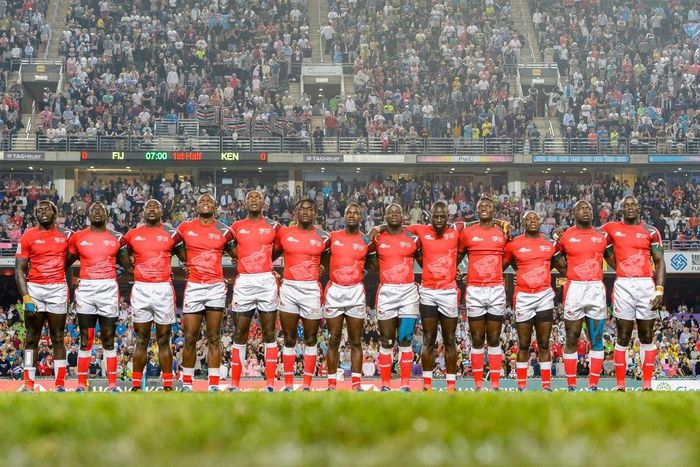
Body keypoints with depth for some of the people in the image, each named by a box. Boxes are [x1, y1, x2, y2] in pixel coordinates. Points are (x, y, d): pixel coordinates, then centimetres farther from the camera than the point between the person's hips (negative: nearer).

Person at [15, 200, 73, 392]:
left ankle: (60, 384, 4)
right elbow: (19, 270, -2)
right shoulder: (28, 236, 2)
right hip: (34, 289, -1)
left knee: (58, 338, 3)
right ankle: (28, 384, 5)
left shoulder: (66, 235, 7)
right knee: (32, 338, 3)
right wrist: (26, 297, -12)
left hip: (58, 289, 1)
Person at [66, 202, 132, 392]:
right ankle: (81, 385, 5)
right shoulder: (78, 237, 8)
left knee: (108, 340, 3)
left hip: (109, 290, 0)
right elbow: (65, 263, 16)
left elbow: (128, 266, 15)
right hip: (86, 289, 0)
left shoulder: (116, 238, 9)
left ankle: (112, 384, 6)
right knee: (85, 340, 1)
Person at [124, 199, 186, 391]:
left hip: (164, 289, -1)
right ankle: (136, 385, 4)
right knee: (141, 340, 3)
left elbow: (185, 258, 15)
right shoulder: (133, 235, 9)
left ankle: (168, 385, 3)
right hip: (141, 289, 1)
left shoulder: (171, 234, 6)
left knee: (164, 340, 3)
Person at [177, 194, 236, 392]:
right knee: (190, 338, -1)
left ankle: (214, 385, 2)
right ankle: (186, 383, 7)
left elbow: (236, 254, 14)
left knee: (214, 339, 2)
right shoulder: (185, 227, 6)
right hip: (193, 287, 0)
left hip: (216, 287, 0)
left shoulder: (223, 231, 6)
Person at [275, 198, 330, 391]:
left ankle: (307, 385, 6)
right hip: (289, 288, 1)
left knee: (310, 339, 3)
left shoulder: (323, 237, 4)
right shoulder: (283, 233, 5)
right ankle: (288, 385, 7)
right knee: (289, 339, 3)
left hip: (312, 290, -1)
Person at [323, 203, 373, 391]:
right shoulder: (332, 237, 6)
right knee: (334, 340, 2)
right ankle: (331, 384, 4)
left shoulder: (366, 241, 5)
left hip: (356, 292, 0)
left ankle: (356, 383, 3)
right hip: (334, 291, 0)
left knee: (356, 341, 2)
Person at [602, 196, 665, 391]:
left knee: (647, 337, 4)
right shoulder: (611, 229, 7)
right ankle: (620, 386, 1)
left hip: (647, 286, 0)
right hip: (623, 286, 0)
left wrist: (659, 290, -7)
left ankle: (647, 385, 6)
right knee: (623, 337, -1)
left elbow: (659, 262, 3)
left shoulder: (650, 231, 6)